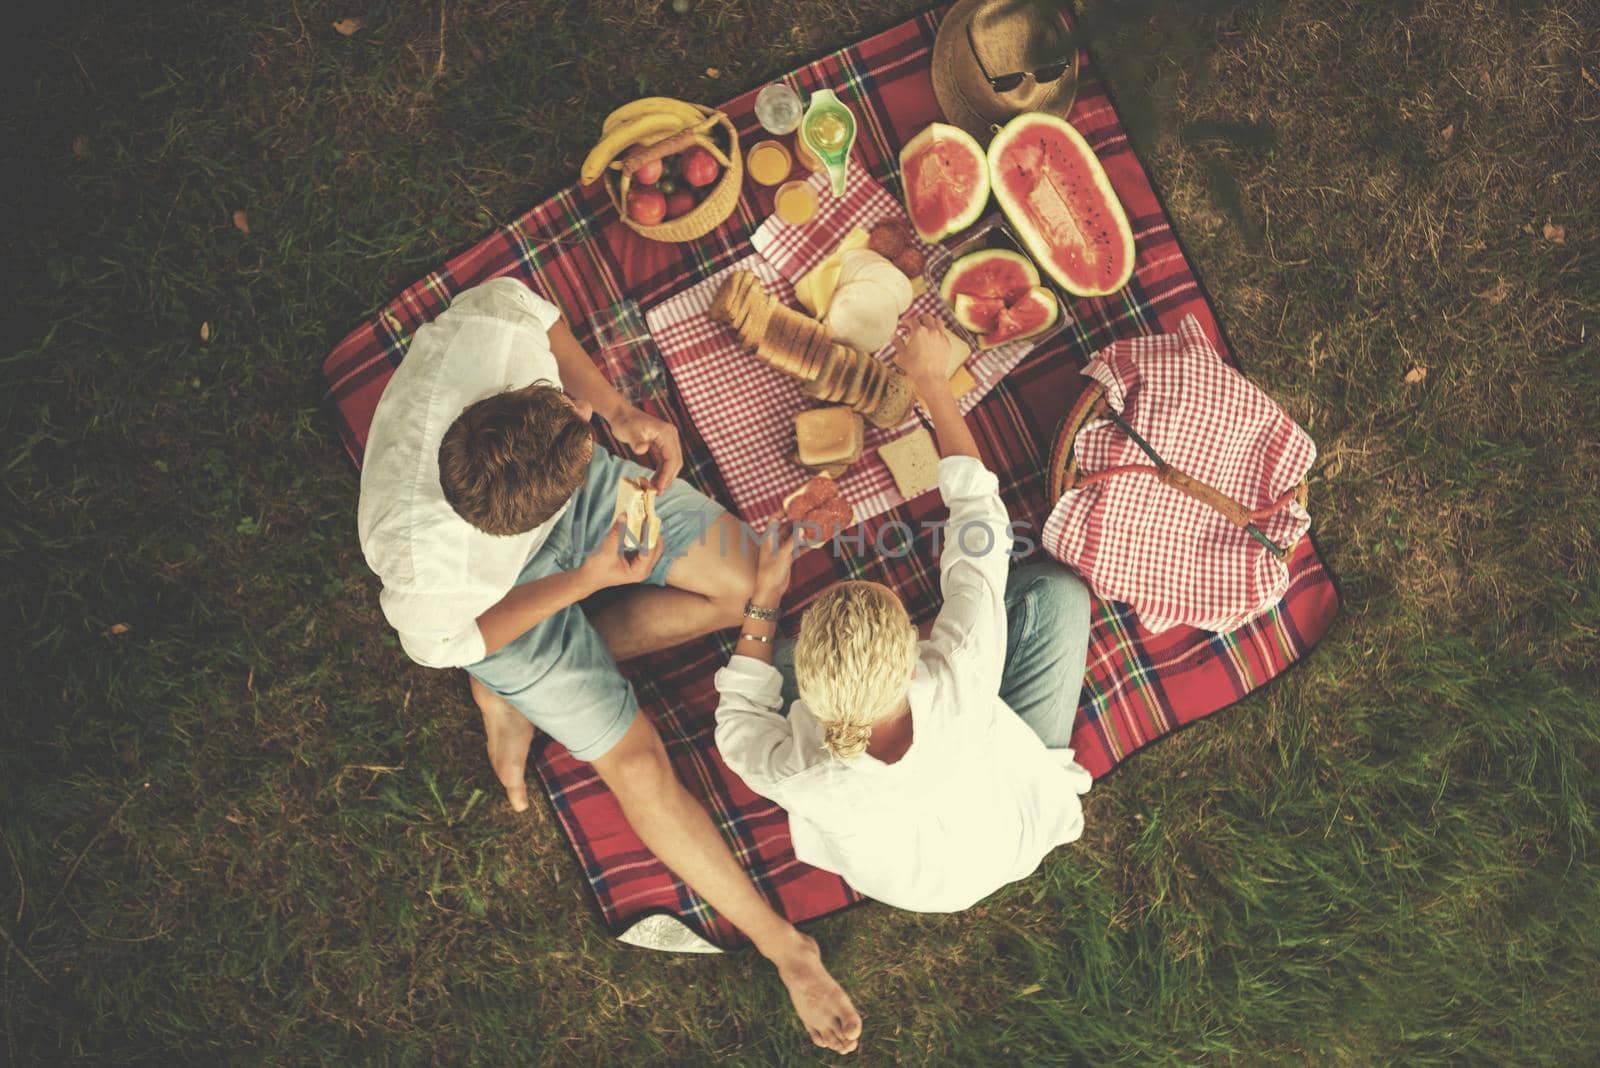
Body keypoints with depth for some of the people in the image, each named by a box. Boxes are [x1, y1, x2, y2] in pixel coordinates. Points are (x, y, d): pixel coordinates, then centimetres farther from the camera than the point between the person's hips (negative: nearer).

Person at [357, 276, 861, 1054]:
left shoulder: (491, 331, -40)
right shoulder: (425, 565, -44)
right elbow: (446, 646, -21)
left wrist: (617, 409, -25)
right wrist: (585, 583, -25)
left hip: (558, 485, 5)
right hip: (505, 594, -5)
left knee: (739, 582, 3)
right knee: (636, 762, -6)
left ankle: (519, 694, 10)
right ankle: (780, 944, 14)